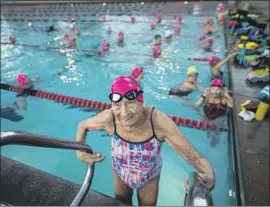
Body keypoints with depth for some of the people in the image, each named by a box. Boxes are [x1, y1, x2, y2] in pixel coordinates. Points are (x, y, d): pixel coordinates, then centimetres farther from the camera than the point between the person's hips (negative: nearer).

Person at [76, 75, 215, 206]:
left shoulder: (159, 122, -39)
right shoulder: (109, 118, -34)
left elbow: (194, 157, -35)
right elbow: (82, 126, -11)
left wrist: (209, 176, -54)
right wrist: (80, 152, -25)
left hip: (149, 177, -1)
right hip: (120, 173, 2)